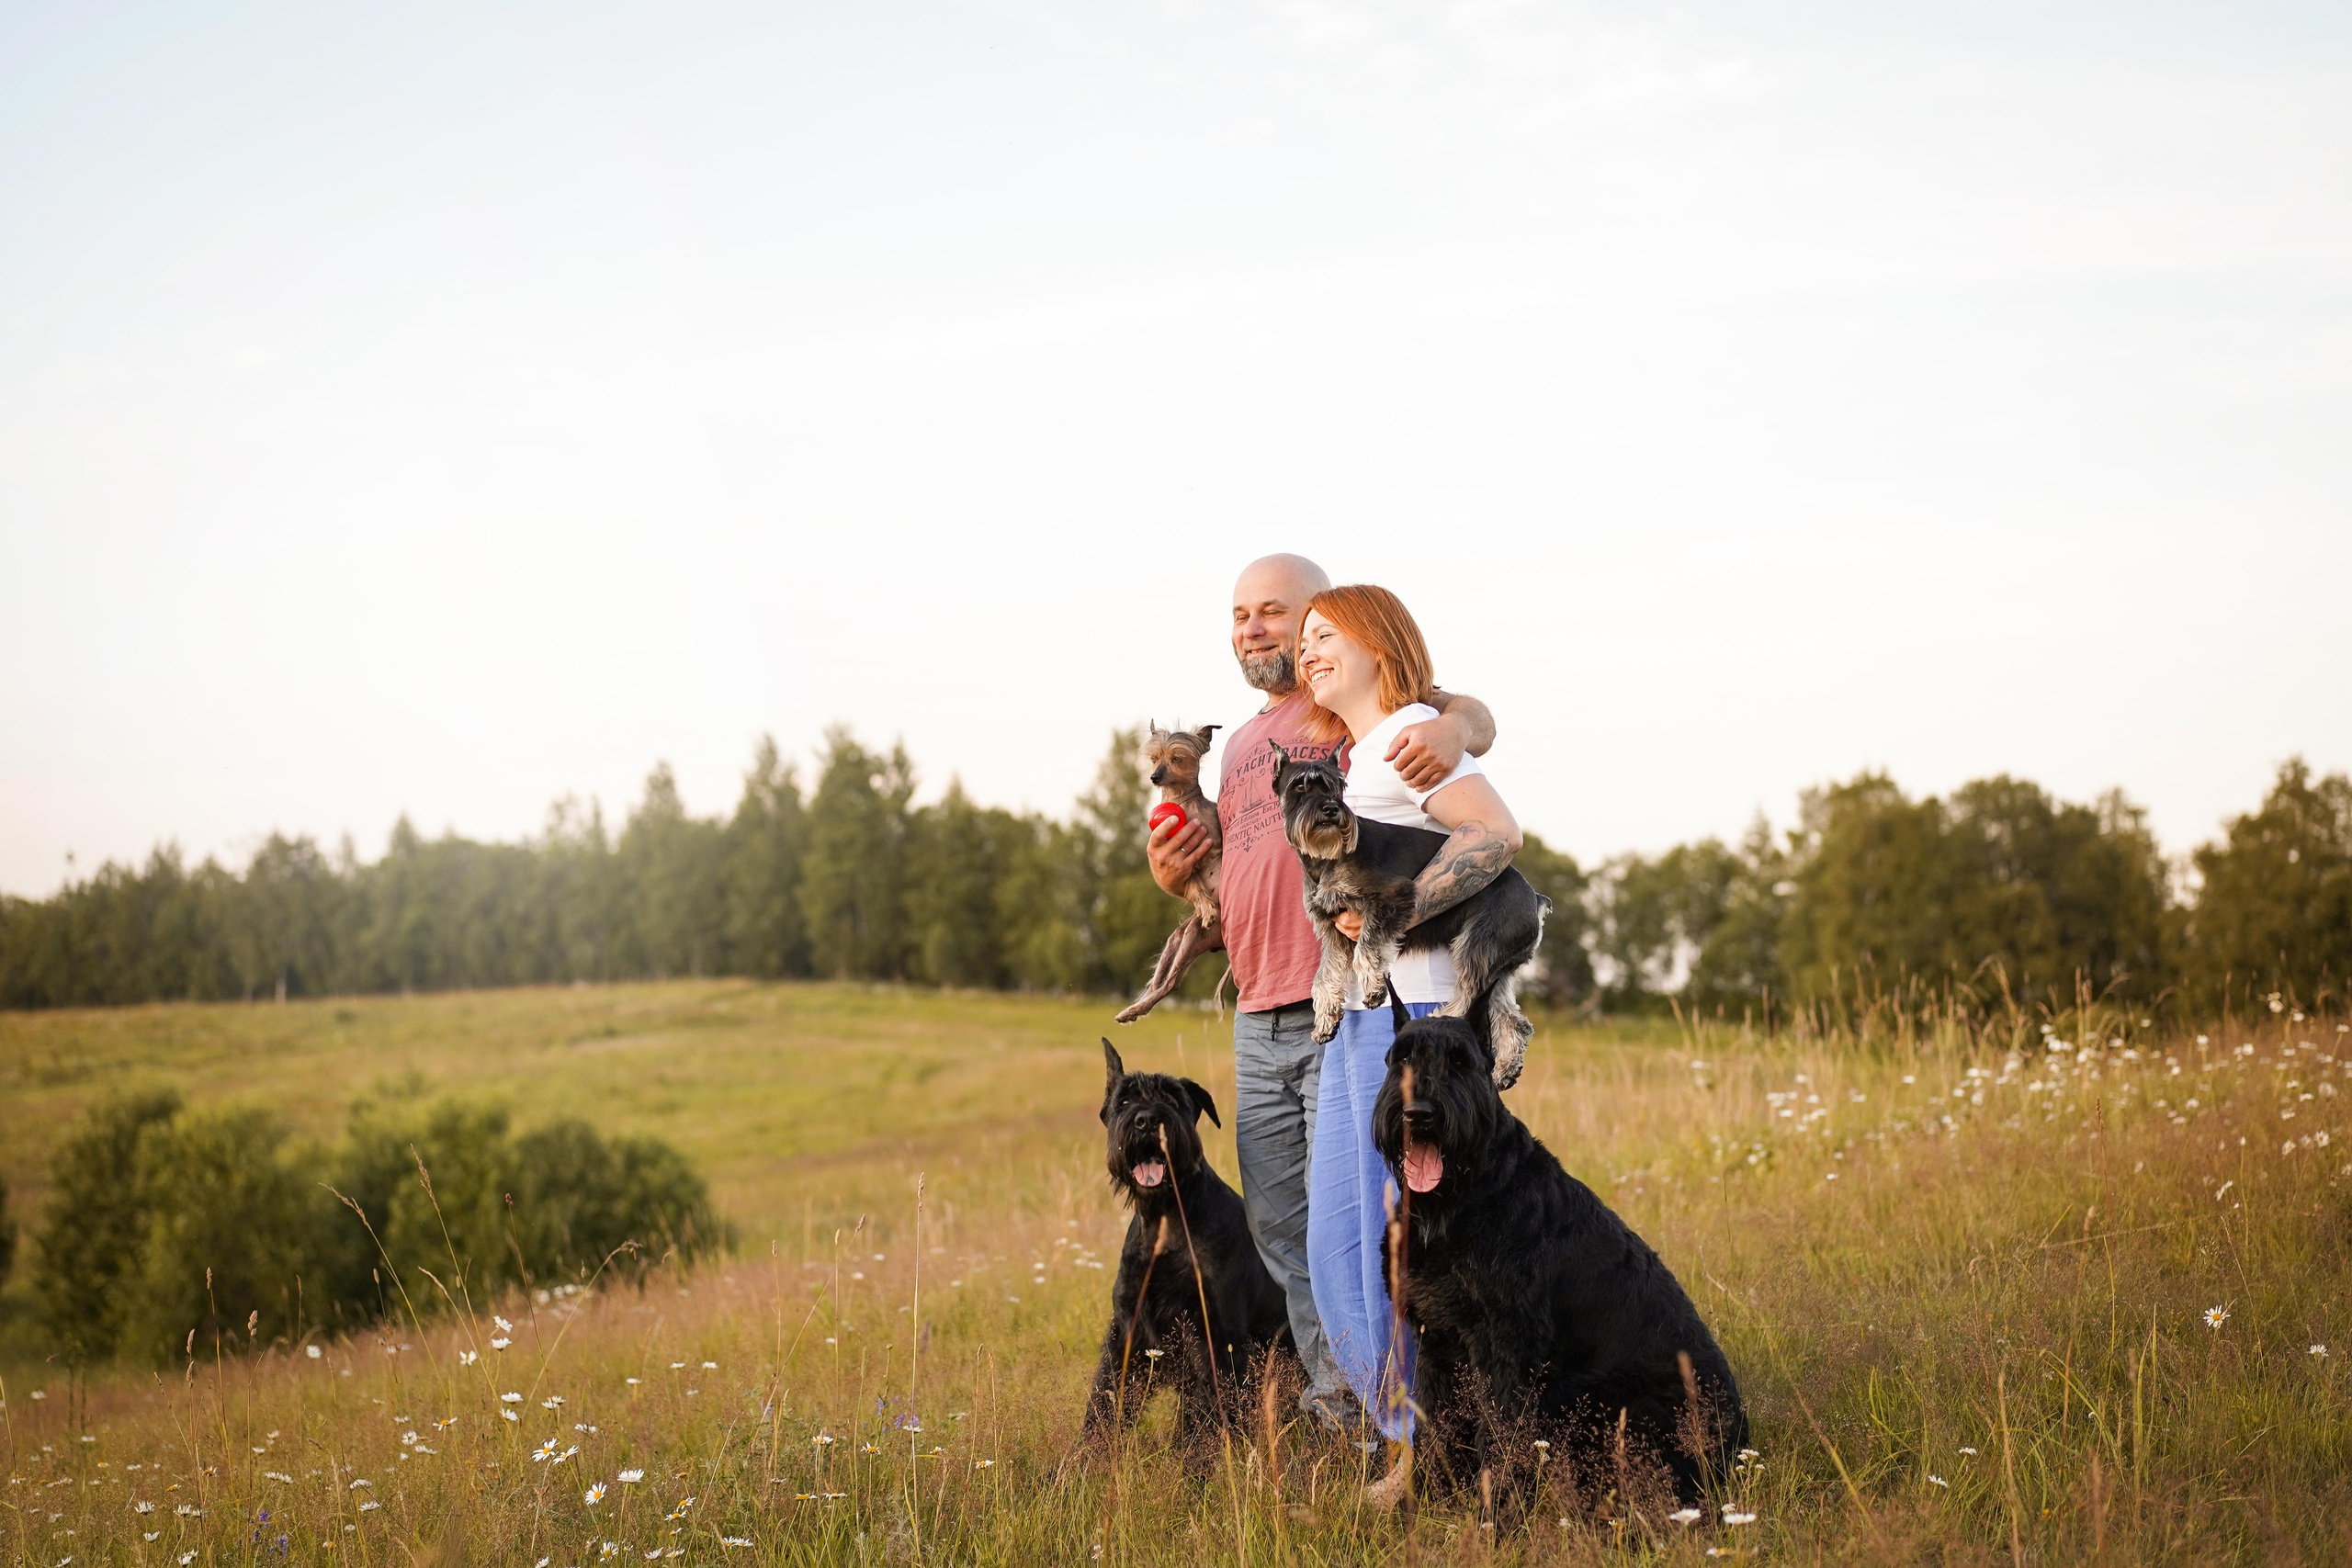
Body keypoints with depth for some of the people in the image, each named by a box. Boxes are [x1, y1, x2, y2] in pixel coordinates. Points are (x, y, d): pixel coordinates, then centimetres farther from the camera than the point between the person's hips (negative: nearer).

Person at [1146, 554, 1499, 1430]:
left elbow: (1471, 714, -16)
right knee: (1276, 1227, 9)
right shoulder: (1241, 746, 24)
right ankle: (1332, 1399, 17)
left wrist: (1453, 727, -39)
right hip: (1258, 1021, 8)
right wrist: (1177, 878, 11)